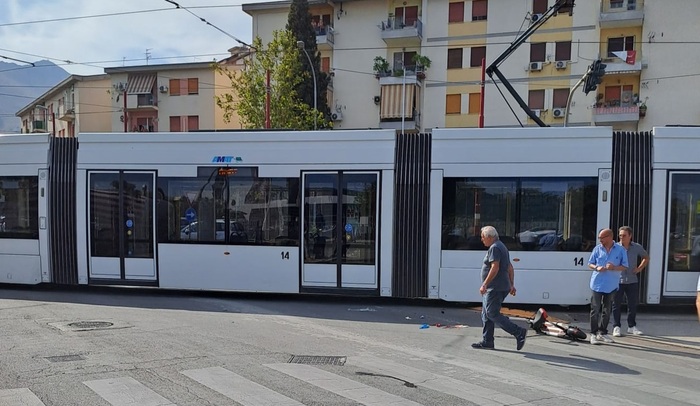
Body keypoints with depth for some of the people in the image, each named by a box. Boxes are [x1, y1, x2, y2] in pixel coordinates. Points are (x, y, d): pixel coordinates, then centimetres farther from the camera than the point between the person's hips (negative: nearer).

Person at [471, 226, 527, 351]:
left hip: (495, 288, -11)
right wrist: (511, 285, 23)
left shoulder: (494, 248, -13)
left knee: (492, 314, -10)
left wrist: (484, 284, -24)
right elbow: (510, 268, 23)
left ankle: (519, 332, -8)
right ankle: (487, 342, 13)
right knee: (486, 314, 11)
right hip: (494, 288, 11)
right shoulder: (501, 246, 20)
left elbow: (495, 268, -23)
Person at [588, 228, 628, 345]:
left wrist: (614, 267, -18)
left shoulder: (620, 250, 0)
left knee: (606, 310, 11)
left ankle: (603, 333, 22)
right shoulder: (597, 249, 1)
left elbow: (624, 266, 2)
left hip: (611, 285, 1)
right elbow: (590, 264, 7)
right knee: (595, 309, -1)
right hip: (597, 284, -1)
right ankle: (594, 333, 4)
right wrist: (596, 268, -14)